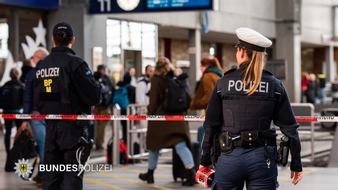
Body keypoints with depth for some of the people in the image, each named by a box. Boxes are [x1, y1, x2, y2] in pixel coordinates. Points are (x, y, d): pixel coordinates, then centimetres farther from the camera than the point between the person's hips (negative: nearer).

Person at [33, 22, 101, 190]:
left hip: (50, 125, 6)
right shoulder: (74, 62, -12)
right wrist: (91, 103, 5)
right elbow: (93, 94, -15)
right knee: (72, 175, -2)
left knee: (51, 175, 11)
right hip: (72, 126, -6)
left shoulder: (42, 65, 7)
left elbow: (37, 99, 11)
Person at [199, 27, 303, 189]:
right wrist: (296, 164, 8)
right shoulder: (275, 85, 1)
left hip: (230, 157, 0)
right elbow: (289, 127, 1)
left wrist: (205, 160, 10)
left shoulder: (224, 83, 0)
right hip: (262, 158, 1)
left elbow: (211, 124, 2)